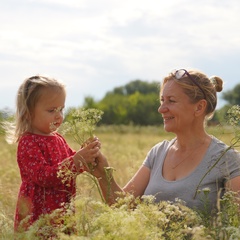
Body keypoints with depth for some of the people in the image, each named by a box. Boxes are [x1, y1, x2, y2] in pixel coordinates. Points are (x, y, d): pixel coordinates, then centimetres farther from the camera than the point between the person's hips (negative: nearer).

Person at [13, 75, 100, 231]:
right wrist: (77, 160, -31)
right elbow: (43, 176, -24)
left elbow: (71, 159, 24)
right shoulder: (28, 143, -13)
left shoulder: (58, 139, 11)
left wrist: (87, 152, 2)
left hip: (62, 211, 7)